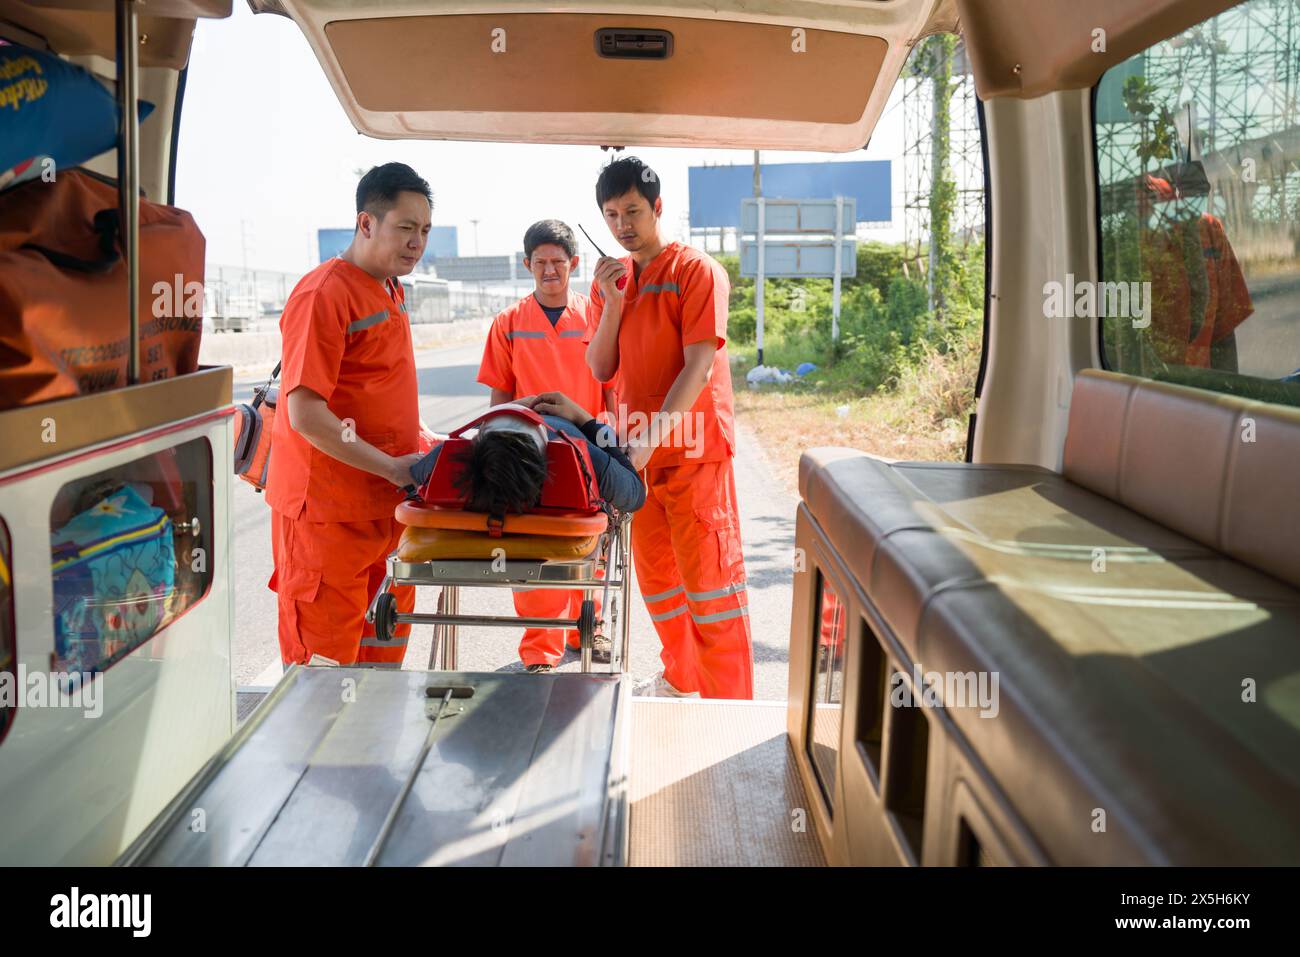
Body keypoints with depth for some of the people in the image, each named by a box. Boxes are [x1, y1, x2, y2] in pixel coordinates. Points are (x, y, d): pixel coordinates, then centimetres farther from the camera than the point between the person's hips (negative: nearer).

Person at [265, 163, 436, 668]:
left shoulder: (391, 291, 14)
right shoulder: (324, 294, -15)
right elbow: (306, 414, -21)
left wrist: (424, 440, 12)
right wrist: (391, 467, -20)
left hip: (386, 502, 9)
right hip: (329, 506, -9)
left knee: (385, 644, 16)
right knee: (325, 649, 1)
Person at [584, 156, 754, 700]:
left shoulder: (696, 272, -8)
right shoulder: (609, 278, 10)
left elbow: (698, 368, -17)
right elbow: (600, 370, 5)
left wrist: (652, 437, -25)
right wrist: (611, 304, -9)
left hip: (692, 449, -6)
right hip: (637, 451, 6)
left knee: (710, 575, -4)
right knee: (656, 572, 15)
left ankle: (731, 704, 5)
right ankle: (680, 679, 32)